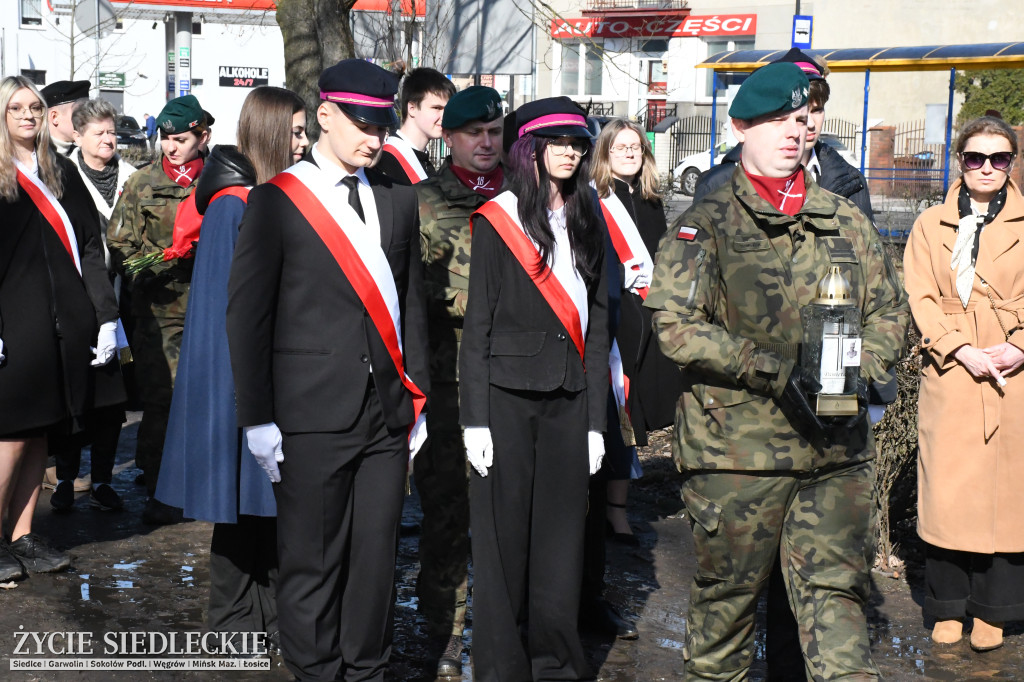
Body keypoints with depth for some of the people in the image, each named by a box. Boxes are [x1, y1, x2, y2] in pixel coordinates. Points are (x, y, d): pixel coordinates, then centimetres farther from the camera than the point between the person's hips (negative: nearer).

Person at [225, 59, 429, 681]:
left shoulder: (399, 200, 13)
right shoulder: (278, 200, -2)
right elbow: (247, 313, -4)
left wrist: (418, 396, 14)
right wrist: (258, 419, -7)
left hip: (388, 415, 4)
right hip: (313, 414, -4)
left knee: (377, 560, 9)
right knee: (312, 566, 2)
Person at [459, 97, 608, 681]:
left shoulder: (587, 226, 11)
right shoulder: (497, 221, -1)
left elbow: (597, 325, 11)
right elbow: (477, 326, -3)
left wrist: (596, 419, 6)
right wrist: (475, 419, -8)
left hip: (568, 399, 4)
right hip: (508, 396, -4)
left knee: (561, 538, 7)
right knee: (504, 538, 2)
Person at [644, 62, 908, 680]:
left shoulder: (847, 222, 12)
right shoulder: (706, 223, -1)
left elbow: (888, 310, 18)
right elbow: (676, 324, -11)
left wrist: (861, 370, -4)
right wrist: (777, 372, -19)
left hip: (838, 447, 3)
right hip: (736, 444, -3)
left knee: (836, 591, 4)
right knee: (727, 591, 9)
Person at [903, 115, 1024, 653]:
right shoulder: (931, 225, 10)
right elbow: (920, 297, 2)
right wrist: (962, 349, -11)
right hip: (949, 372, 0)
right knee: (946, 488, 0)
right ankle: (948, 607, 12)